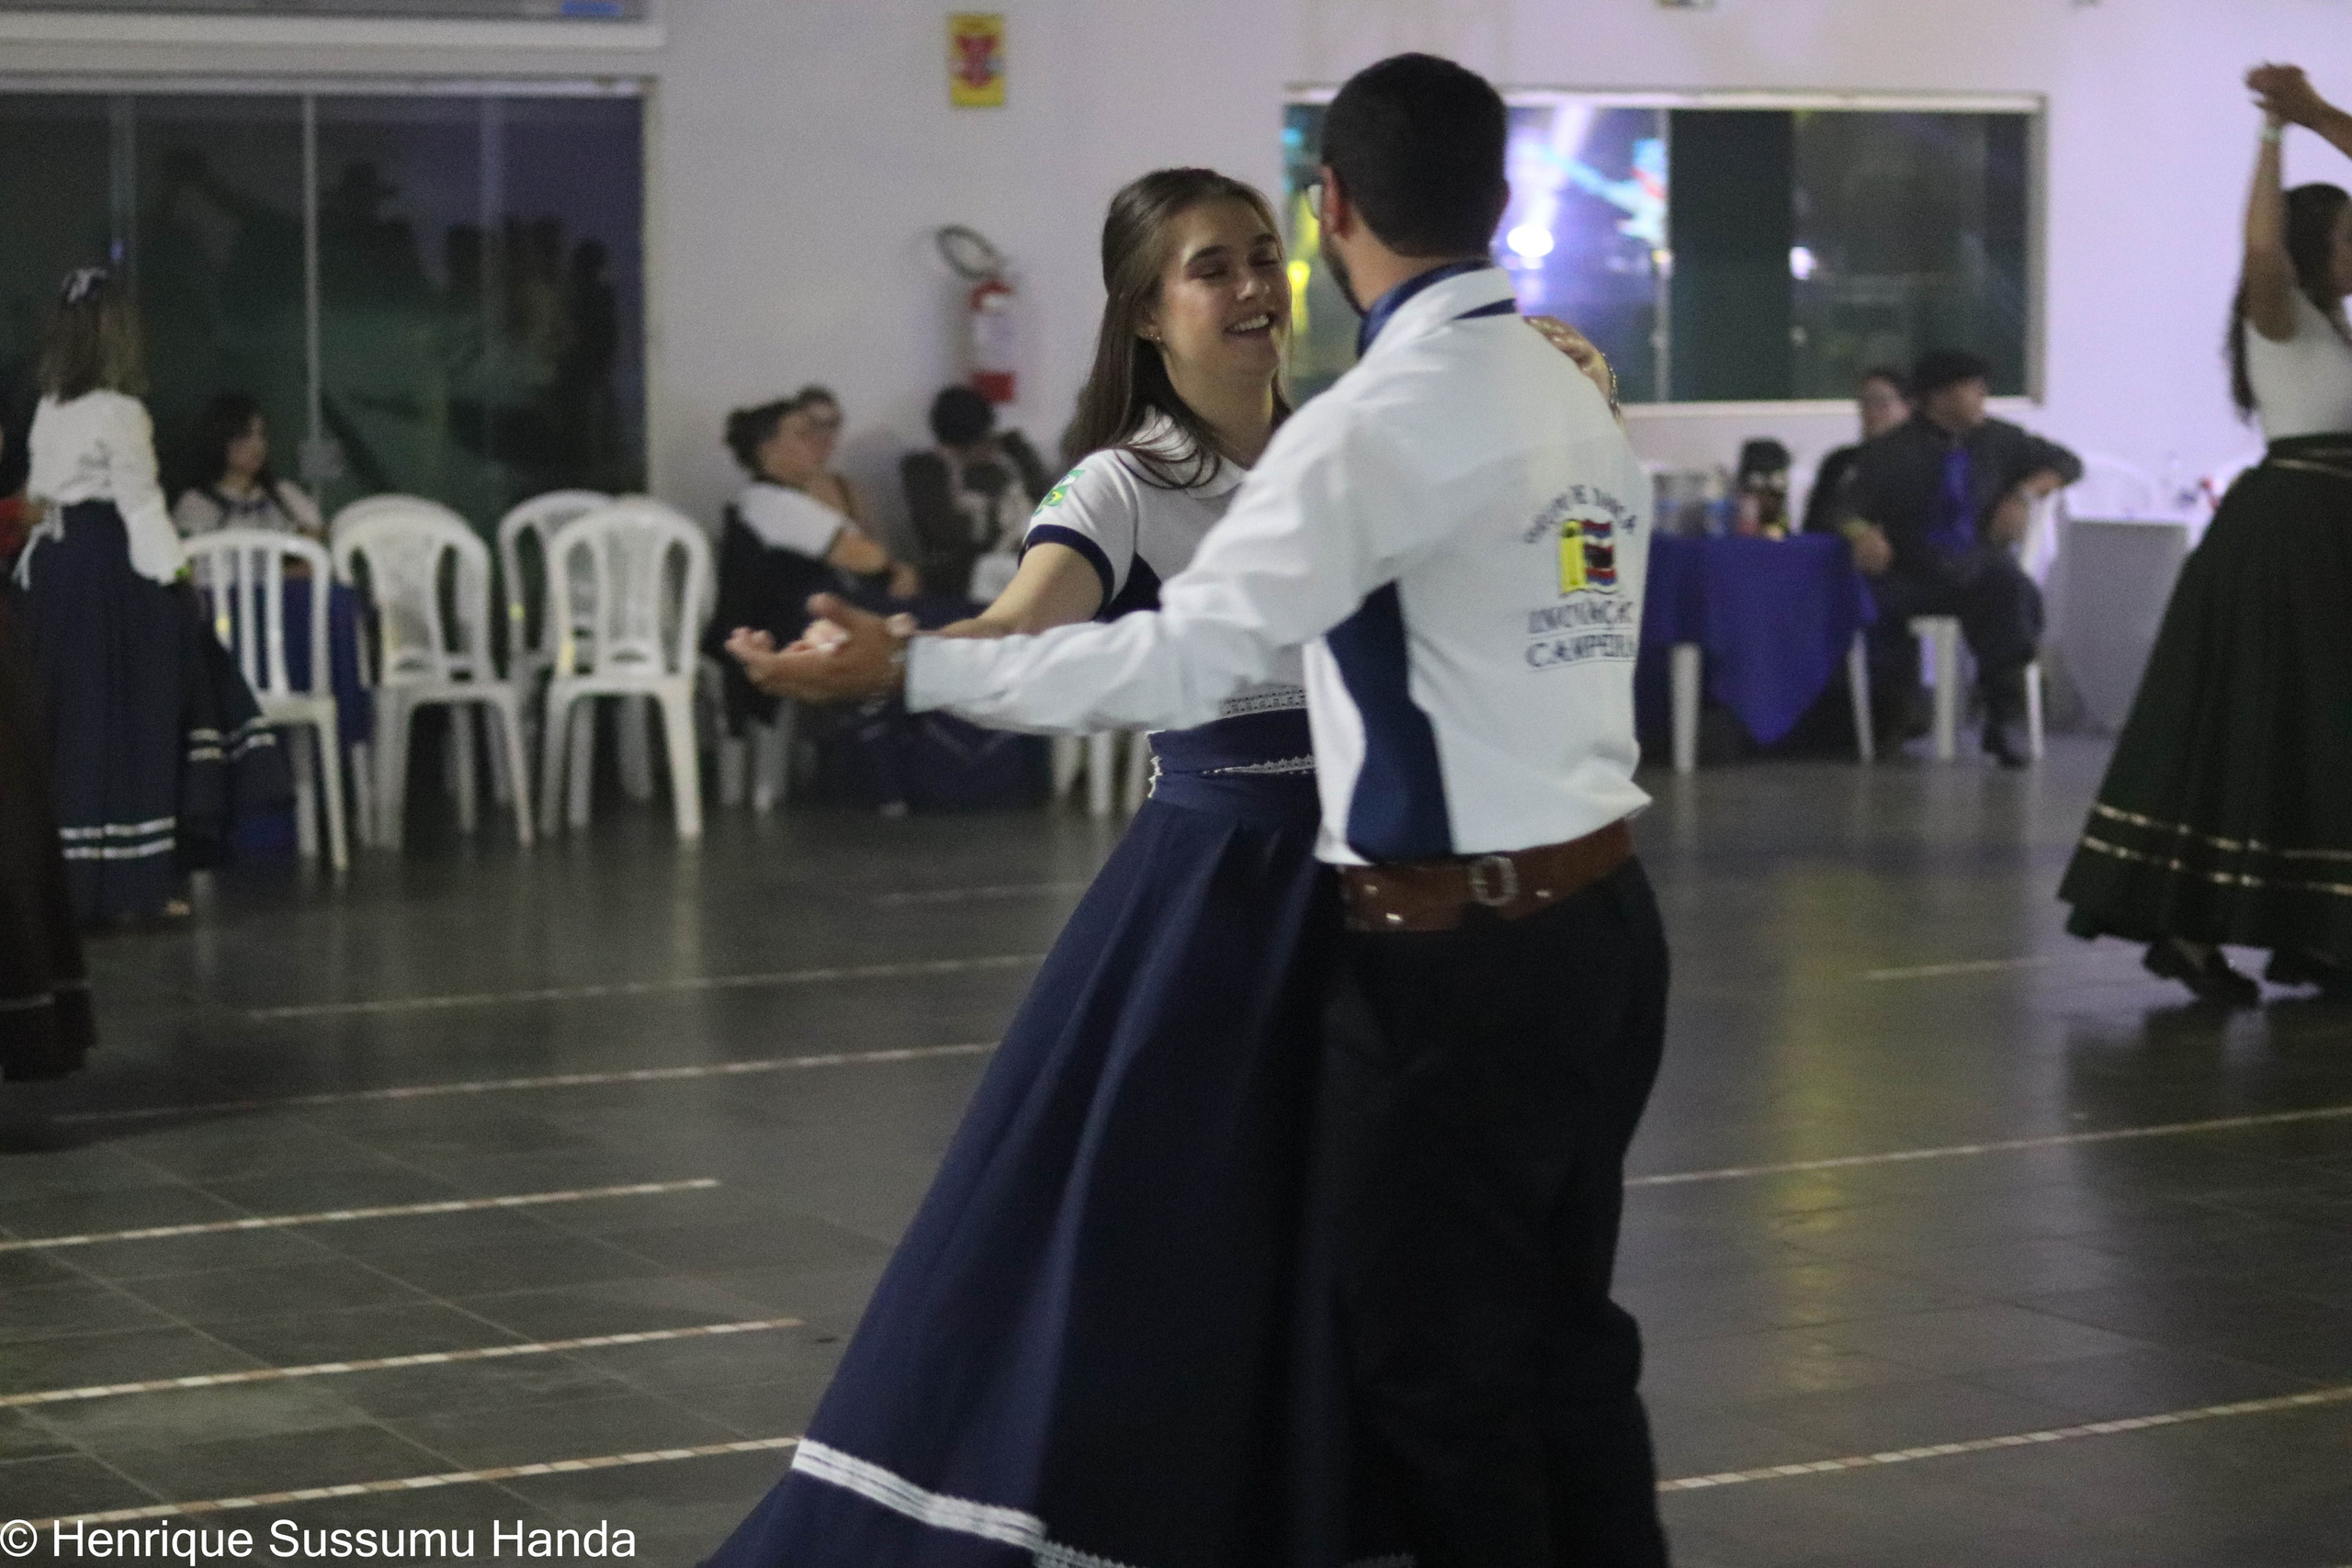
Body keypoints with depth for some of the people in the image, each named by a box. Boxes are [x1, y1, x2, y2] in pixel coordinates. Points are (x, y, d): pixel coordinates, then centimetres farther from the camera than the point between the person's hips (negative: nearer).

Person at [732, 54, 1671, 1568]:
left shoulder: (1381, 421, -16)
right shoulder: (1580, 398, 11)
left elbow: (1185, 659, -21)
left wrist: (909, 666, -17)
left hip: (1461, 953, -8)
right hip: (1602, 916, 8)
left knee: (1437, 1359, 3)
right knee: (1565, 1328, 16)